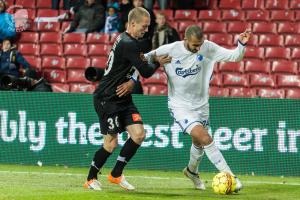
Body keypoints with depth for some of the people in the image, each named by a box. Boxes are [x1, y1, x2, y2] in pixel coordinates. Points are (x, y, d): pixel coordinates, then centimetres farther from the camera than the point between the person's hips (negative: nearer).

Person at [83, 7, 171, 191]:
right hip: (107, 99, -9)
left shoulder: (126, 40, 11)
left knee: (139, 135, -3)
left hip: (123, 98, 9)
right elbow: (146, 72, -18)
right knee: (111, 144, -7)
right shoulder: (128, 44, -20)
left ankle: (116, 174, 10)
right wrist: (158, 63, 1)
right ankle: (91, 179, 12)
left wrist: (131, 81, -3)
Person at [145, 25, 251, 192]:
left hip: (200, 104, 4)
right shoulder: (169, 50, -17)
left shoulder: (208, 48, -11)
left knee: (199, 143, 21)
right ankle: (229, 176, -16)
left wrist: (241, 45, -29)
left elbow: (234, 56, -10)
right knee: (205, 139, -21)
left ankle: (191, 171, 52)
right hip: (180, 106, -4)